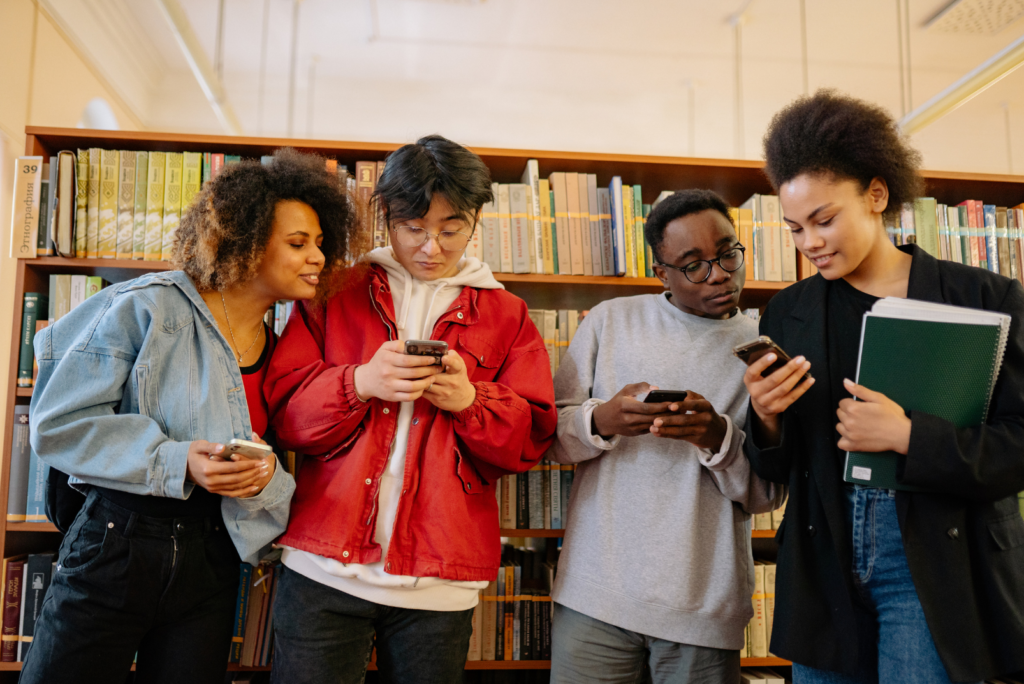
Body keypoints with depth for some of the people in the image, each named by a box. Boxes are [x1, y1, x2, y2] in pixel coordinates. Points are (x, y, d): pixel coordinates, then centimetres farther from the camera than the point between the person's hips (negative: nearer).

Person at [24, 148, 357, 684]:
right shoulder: (148, 308, -10)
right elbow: (57, 423, -11)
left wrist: (266, 479, -15)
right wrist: (176, 462, -20)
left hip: (211, 559, 5)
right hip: (116, 544, -4)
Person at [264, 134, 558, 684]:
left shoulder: (506, 315, 9)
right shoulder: (336, 295, 8)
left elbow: (532, 437, 4)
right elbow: (283, 412, 2)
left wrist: (470, 400, -15)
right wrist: (358, 384, -17)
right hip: (325, 565, 0)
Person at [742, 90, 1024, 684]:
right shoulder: (789, 314, 6)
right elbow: (776, 469, 8)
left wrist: (908, 436, -20)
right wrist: (766, 420, -13)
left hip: (937, 574, -3)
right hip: (824, 571, 3)